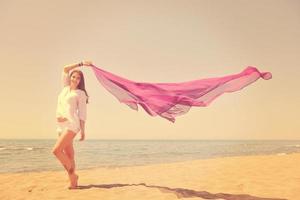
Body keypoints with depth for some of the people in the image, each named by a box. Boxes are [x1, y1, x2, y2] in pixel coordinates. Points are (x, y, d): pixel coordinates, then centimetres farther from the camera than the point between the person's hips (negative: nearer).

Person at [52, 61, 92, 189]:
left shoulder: (81, 93, 2)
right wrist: (81, 64, 17)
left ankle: (72, 175, -5)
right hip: (61, 125, 6)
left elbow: (82, 113, -2)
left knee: (56, 150, -18)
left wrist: (83, 130, -6)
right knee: (69, 154, 5)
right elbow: (65, 69, 19)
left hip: (72, 124, -6)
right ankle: (73, 181, 10)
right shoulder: (65, 88, 17)